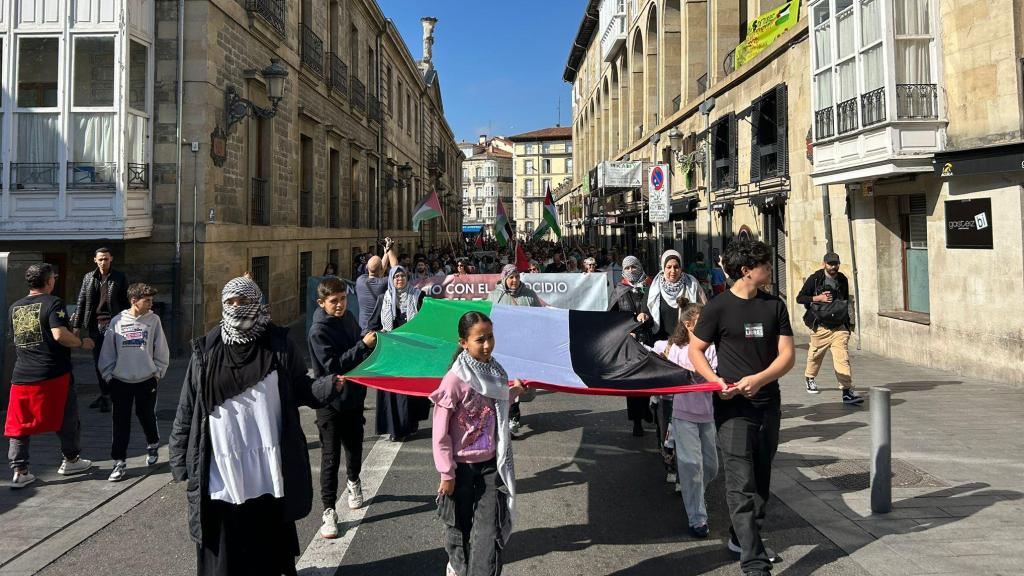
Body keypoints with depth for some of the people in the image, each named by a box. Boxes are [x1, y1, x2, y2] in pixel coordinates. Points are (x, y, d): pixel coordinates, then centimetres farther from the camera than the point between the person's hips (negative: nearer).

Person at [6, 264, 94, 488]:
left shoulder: (14, 308, 10)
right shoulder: (53, 303, -10)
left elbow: (16, 338, 21)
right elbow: (59, 334, -22)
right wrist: (81, 342, -6)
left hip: (22, 376, 5)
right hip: (54, 374, -5)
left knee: (19, 424, 10)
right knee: (67, 419, 13)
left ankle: (19, 472, 8)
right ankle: (70, 460, 25)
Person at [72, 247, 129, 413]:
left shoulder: (119, 278, 2)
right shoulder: (89, 277, 11)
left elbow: (125, 302, 3)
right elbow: (81, 302, 12)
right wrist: (77, 325, 8)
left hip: (111, 323, -4)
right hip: (93, 324, 4)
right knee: (97, 361, 9)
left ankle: (106, 396, -7)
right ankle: (104, 393, 19)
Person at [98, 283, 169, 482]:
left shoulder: (153, 320, -4)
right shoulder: (117, 321, -3)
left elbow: (161, 350, 2)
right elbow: (108, 351, 4)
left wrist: (158, 372, 0)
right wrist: (108, 374, 2)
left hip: (146, 380, 0)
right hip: (120, 381, 0)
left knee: (147, 416, 11)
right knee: (120, 421, 2)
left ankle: (153, 445, 39)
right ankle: (119, 462, 10)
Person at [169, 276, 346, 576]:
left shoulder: (279, 343, 0)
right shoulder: (206, 349, 2)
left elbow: (301, 390, 2)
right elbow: (187, 410, 5)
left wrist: (329, 384, -17)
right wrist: (181, 462, 3)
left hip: (268, 473, 0)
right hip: (221, 475, 1)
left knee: (269, 550, 14)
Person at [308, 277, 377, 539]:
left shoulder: (349, 319, 2)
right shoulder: (318, 331, -18)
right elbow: (333, 365, -25)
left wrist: (371, 341, -2)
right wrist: (363, 345, -30)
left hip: (354, 396, 6)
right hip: (330, 402, -6)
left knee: (354, 447, 21)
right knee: (330, 457, 1)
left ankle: (353, 482, 48)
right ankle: (329, 510, 10)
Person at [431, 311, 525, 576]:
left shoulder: (495, 372, -1)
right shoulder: (455, 379, -20)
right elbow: (440, 432, -16)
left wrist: (513, 393, 4)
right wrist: (447, 473, -13)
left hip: (491, 464, 4)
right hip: (463, 466, -4)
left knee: (491, 530, 0)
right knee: (460, 525, 16)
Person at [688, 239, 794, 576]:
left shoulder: (775, 305, 5)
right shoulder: (718, 308, -7)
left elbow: (787, 355, 1)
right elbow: (695, 350, 0)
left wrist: (758, 379, -17)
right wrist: (715, 380, -17)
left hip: (768, 404, 5)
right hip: (733, 406, -5)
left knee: (761, 480, 16)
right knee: (742, 485, -8)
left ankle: (742, 538, 34)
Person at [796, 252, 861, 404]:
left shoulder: (843, 280, 9)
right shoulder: (815, 279, -4)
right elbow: (799, 298, -4)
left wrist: (848, 322, 21)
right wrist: (818, 298, -17)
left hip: (840, 327, 2)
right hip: (821, 326, -2)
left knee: (843, 358, -10)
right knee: (816, 355, 13)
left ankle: (847, 390, -14)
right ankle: (809, 377, 41)